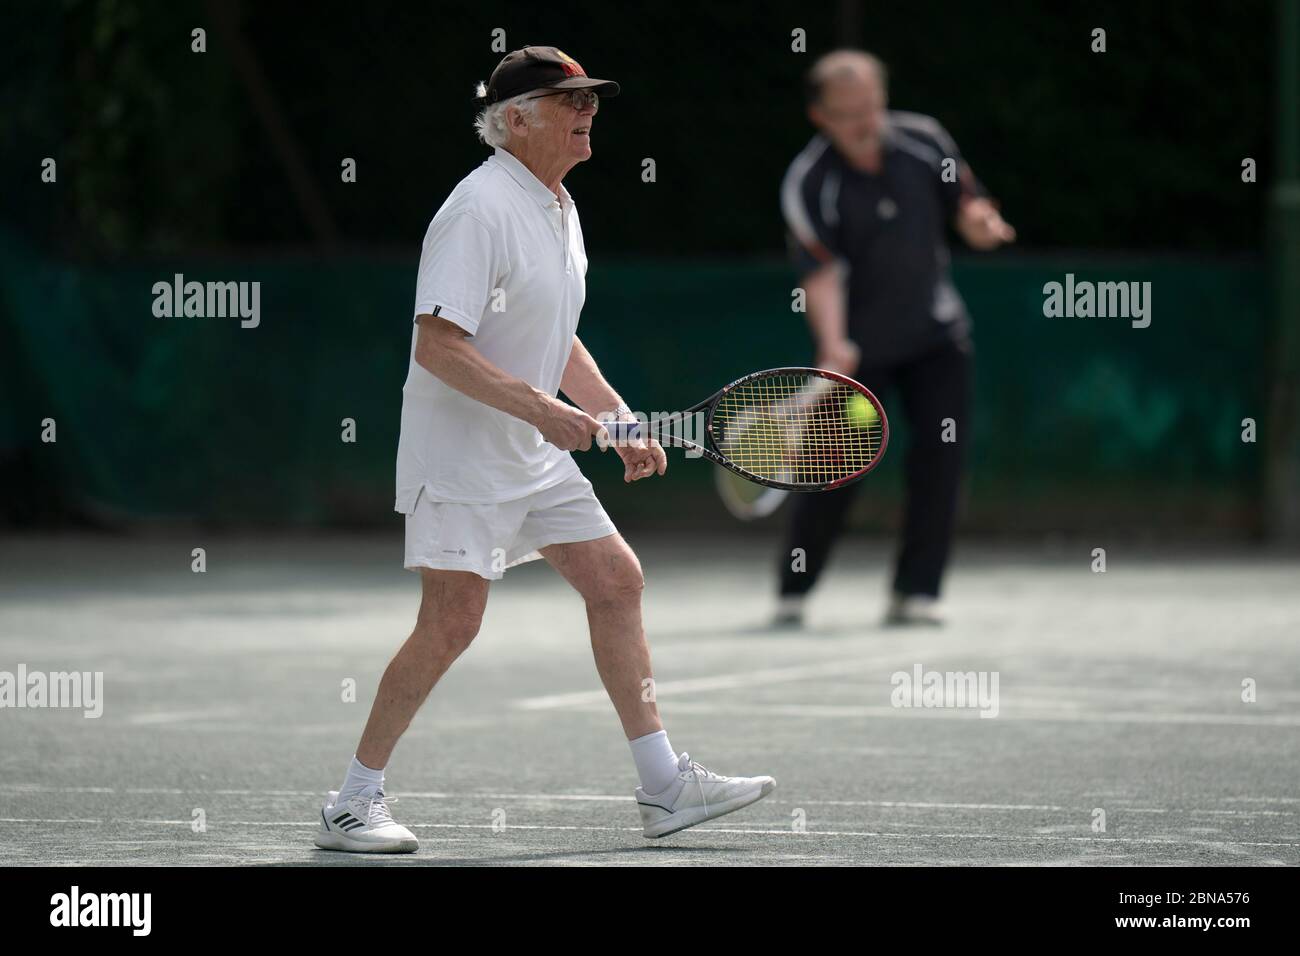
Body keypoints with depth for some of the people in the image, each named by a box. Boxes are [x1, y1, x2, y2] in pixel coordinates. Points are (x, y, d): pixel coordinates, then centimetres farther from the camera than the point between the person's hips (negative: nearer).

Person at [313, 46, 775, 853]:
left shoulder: (560, 210, 12)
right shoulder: (481, 209, -18)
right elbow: (438, 345, -26)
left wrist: (618, 420, 13)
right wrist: (543, 409, -28)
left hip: (538, 455, 9)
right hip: (461, 455, -9)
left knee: (617, 581, 6)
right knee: (451, 625, -10)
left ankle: (663, 786, 10)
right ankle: (353, 805, 0)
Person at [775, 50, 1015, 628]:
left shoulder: (923, 141, -7)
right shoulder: (807, 184, -17)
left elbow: (969, 208, 4)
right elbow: (820, 272, -23)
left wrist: (979, 222, -20)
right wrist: (833, 345, -37)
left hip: (935, 335, 3)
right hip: (860, 346, -3)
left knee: (940, 456, -5)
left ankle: (916, 592, 1)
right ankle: (793, 594, 9)